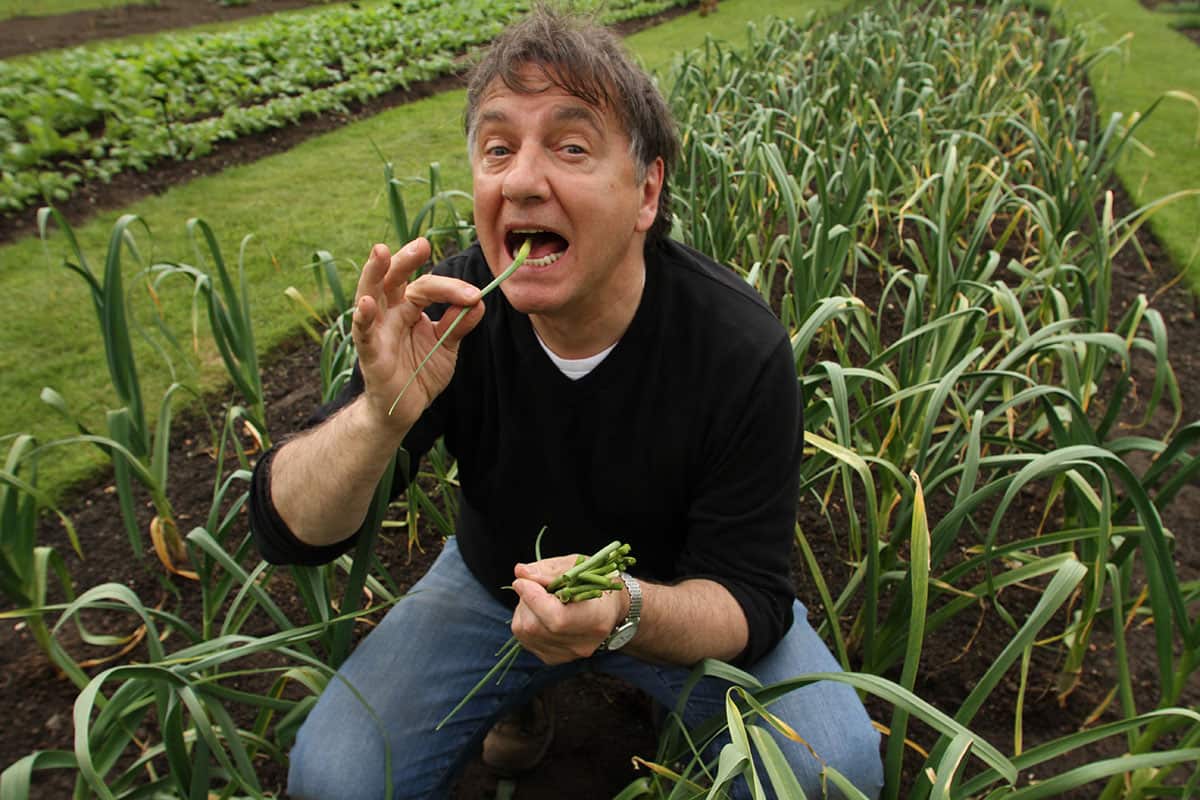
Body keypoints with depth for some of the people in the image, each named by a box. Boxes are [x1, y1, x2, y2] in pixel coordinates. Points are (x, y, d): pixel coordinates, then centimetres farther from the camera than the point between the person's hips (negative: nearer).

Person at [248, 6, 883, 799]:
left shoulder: (741, 349, -27)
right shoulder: (444, 314, -22)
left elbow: (750, 599, -21)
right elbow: (289, 534, -21)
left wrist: (628, 613, -43)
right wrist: (381, 416, -42)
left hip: (677, 596, 0)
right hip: (496, 583, 1)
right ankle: (519, 702, 15)